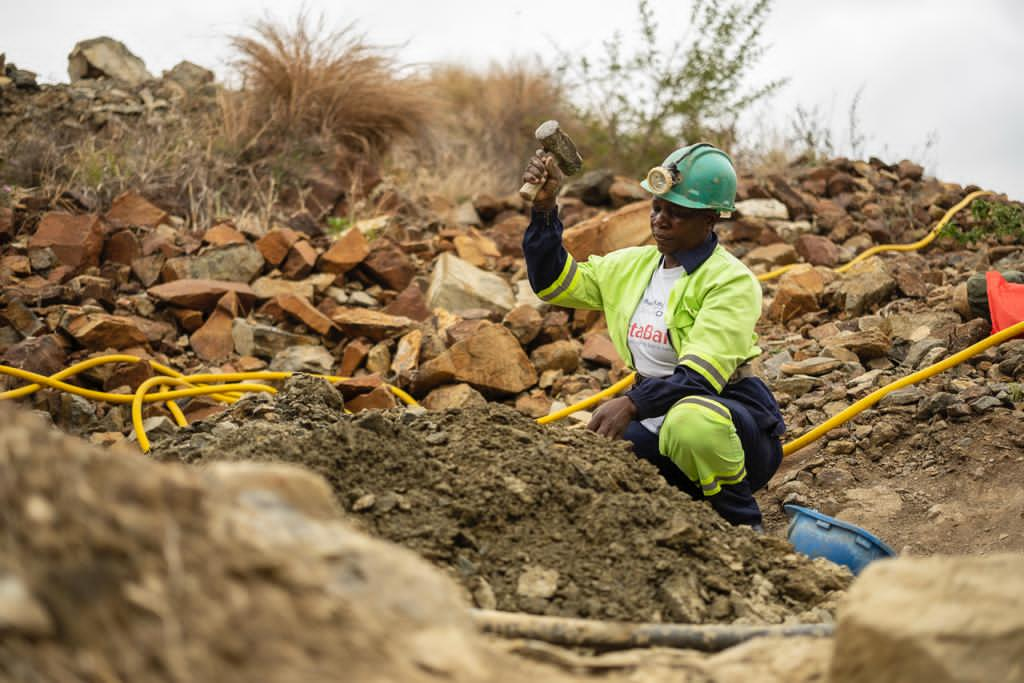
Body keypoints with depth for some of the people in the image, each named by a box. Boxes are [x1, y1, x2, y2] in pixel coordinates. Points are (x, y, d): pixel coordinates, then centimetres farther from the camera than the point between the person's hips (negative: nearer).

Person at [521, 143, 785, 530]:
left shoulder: (731, 281, -13)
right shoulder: (634, 266, 8)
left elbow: (699, 377, -25)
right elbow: (552, 282, 12)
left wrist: (633, 404, -39)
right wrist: (544, 210, 0)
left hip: (727, 416, -6)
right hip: (658, 420, 6)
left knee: (691, 420, -42)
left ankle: (744, 525, -13)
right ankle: (683, 499, 8)